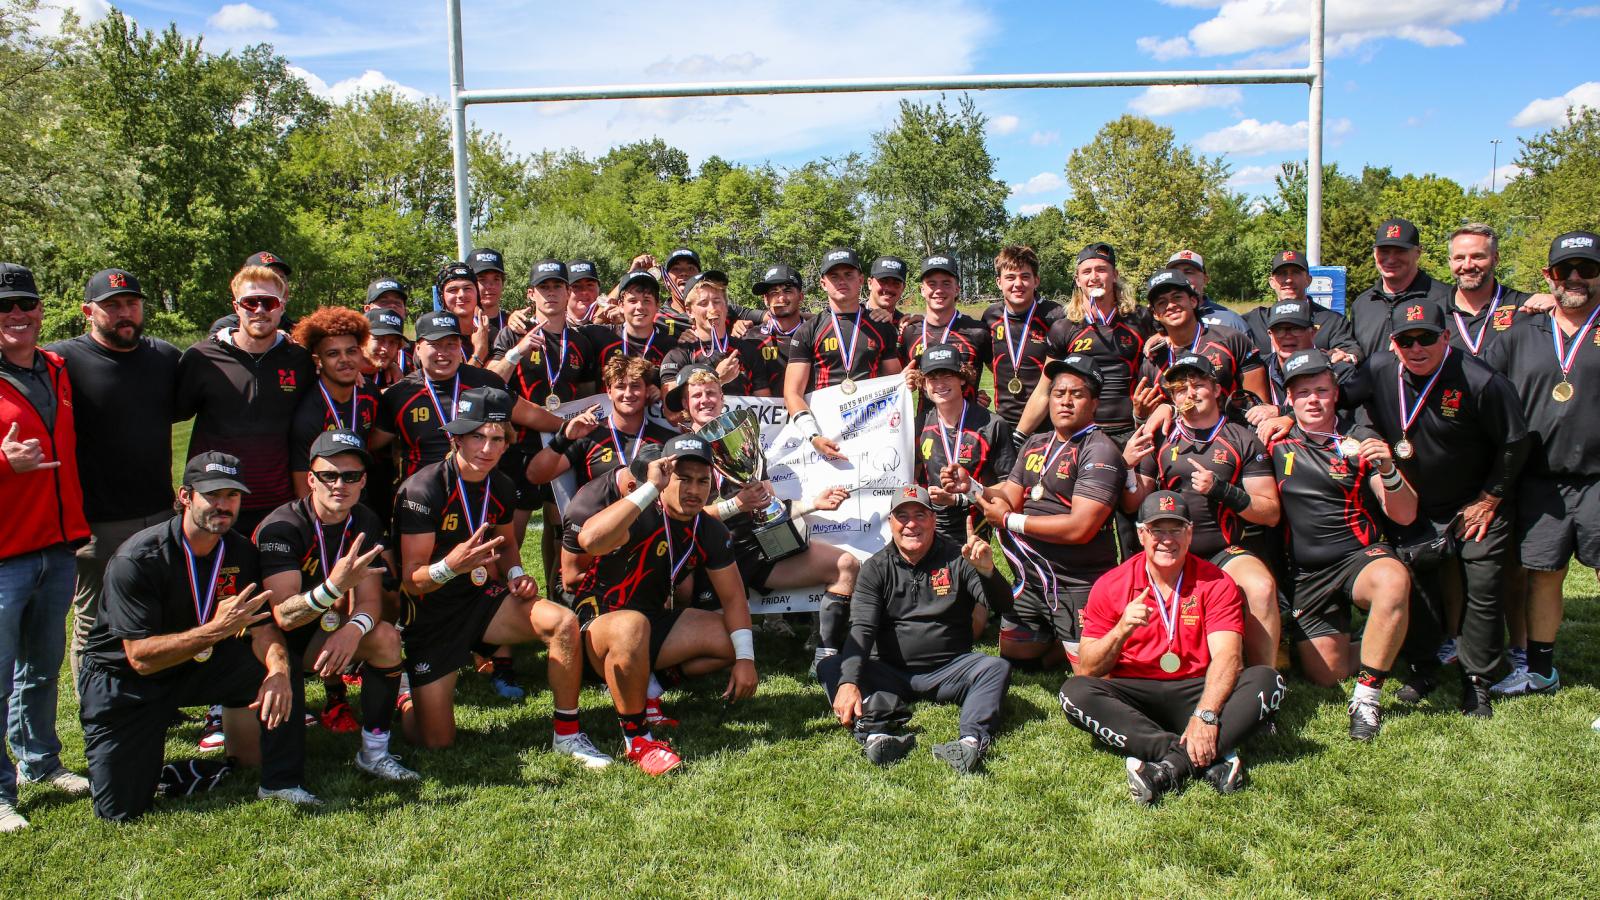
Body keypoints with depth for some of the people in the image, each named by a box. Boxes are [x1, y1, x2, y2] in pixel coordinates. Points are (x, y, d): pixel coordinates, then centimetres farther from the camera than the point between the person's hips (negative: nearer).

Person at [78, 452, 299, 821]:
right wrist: (216, 629, -40)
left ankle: (279, 780, -8)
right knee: (120, 810, -8)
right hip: (123, 680, -4)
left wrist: (279, 670, -34)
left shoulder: (241, 552, -8)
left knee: (276, 666, -23)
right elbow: (141, 658, -28)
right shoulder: (136, 560, -25)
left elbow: (263, 626, -12)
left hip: (199, 667, 4)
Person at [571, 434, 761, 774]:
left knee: (732, 641, -2)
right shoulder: (640, 515, -21)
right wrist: (650, 488, -39)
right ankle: (636, 738, -21)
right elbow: (590, 539, -43)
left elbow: (733, 597, 5)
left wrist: (745, 658, -8)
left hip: (657, 621, 7)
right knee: (632, 626, -40)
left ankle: (645, 681, 6)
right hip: (600, 622, -7)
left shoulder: (711, 532, 0)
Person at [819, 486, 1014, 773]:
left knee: (997, 667, -27)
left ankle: (972, 739, -50)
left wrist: (987, 571, -30)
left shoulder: (956, 559, 3)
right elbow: (861, 628, -8)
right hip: (890, 674, 1)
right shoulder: (876, 568, 5)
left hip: (948, 671, 0)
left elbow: (1003, 606, -7)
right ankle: (875, 735, -47)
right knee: (829, 667, -22)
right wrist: (849, 682, -26)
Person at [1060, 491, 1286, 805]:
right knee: (1074, 692, -28)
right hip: (1133, 699, 0)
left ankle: (1173, 767, -37)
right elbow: (1086, 670, -3)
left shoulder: (1215, 582, 0)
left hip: (1197, 693, 0)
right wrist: (1122, 629, -21)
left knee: (1268, 680, -23)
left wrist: (1205, 715, -32)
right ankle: (1211, 758, -35)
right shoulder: (1111, 586, 1)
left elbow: (1227, 656, -14)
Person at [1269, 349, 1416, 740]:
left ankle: (1366, 698, -24)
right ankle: (1374, 649, 31)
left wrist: (1387, 470, -22)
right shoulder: (1276, 441, 2)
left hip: (1359, 554, -1)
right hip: (1305, 572, 2)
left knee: (1394, 581, -37)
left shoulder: (1360, 441, 0)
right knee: (1326, 674, -5)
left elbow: (1405, 515, -5)